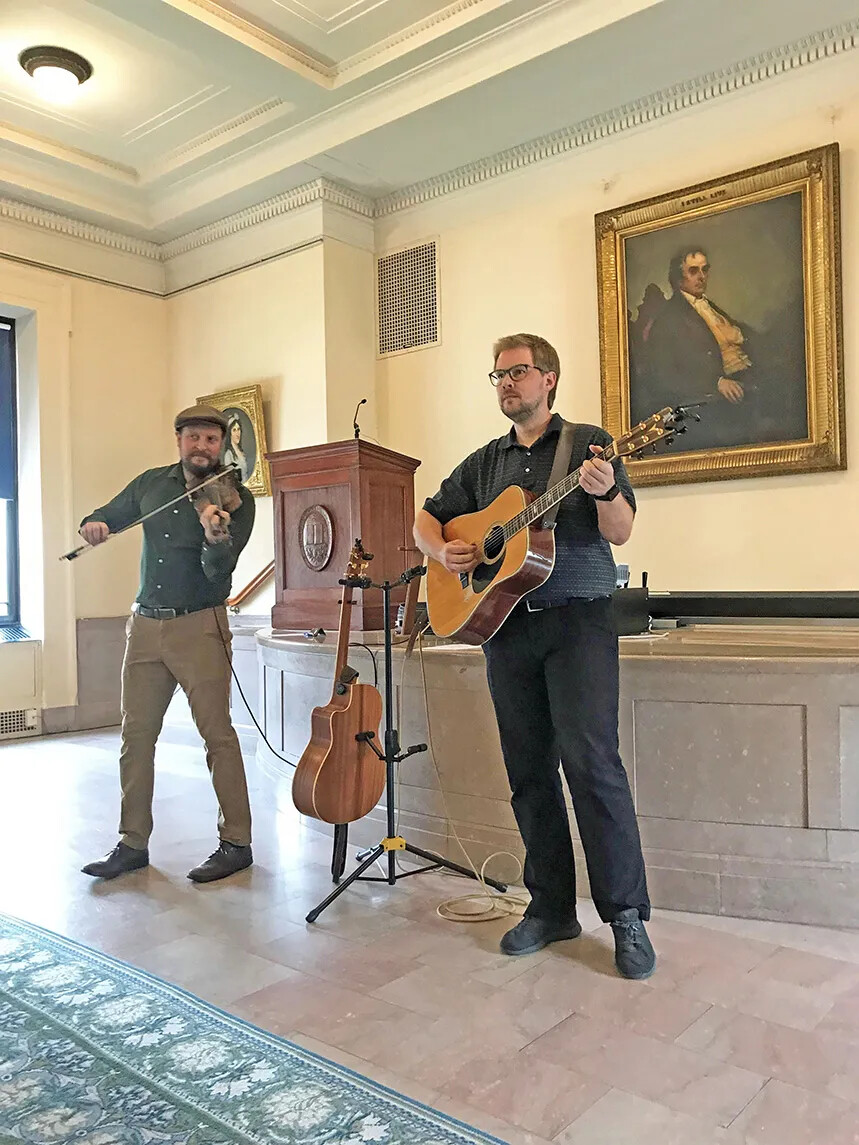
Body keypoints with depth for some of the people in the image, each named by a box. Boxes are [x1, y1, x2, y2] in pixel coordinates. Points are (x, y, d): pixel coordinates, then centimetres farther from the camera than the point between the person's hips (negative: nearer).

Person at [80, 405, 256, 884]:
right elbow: (107, 517, 22)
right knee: (136, 735, 9)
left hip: (200, 626, -5)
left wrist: (215, 535, -37)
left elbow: (218, 570, -15)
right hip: (146, 625, 5)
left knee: (217, 732, -3)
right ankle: (134, 843, 22)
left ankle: (237, 842, 8)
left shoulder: (235, 499, -6)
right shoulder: (151, 483, 10)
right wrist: (94, 525, -2)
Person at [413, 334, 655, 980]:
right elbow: (426, 519, 21)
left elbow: (620, 533, -5)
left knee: (592, 763, -11)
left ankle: (627, 916, 3)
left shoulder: (588, 442, 3)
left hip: (578, 619, -5)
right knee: (529, 771, 7)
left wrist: (606, 493, -26)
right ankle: (552, 908, 20)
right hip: (504, 623, 5)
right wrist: (441, 551, 0)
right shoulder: (483, 463, 17)